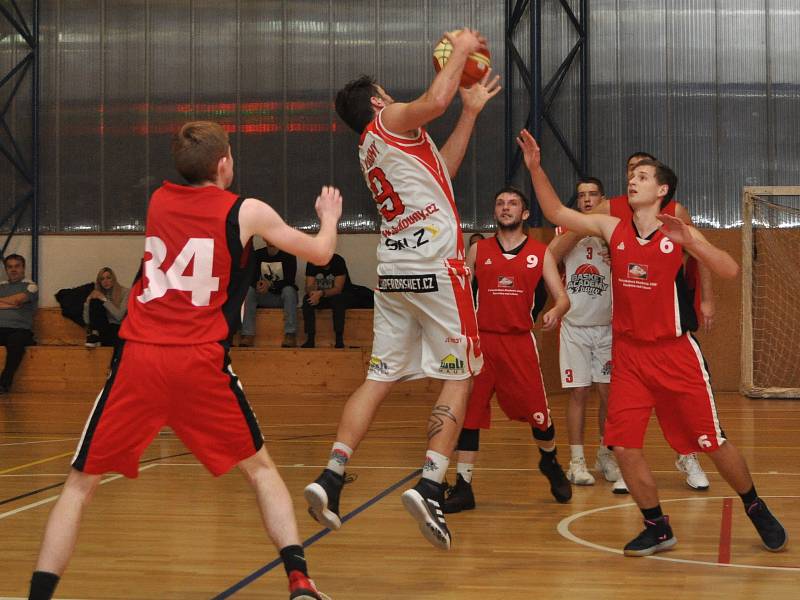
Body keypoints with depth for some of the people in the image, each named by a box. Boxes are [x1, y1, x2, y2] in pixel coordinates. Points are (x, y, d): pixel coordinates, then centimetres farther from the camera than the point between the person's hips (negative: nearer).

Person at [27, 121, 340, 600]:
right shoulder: (247, 212, 6)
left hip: (138, 358, 2)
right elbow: (320, 253, 17)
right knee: (260, 468, 17)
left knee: (81, 484, 10)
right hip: (201, 363, -2)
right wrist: (329, 217, 36)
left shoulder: (159, 200, 15)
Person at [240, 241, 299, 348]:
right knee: (248, 291, -23)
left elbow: (290, 281, -16)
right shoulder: (258, 254, 4)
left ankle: (290, 335, -42)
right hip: (264, 297, 3)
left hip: (283, 296, -3)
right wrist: (257, 285, -28)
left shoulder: (288, 255, -7)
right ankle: (248, 335, -33)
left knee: (289, 290, -35)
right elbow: (252, 278, -4)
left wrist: (270, 284, -32)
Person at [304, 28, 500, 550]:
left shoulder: (371, 148, 23)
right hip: (437, 268, -7)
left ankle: (331, 478, -3)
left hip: (393, 273, 7)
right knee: (459, 378, -1)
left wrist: (472, 110, 31)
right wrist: (461, 48, -5)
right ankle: (430, 486, -12)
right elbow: (435, 100, -20)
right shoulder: (388, 120, 1)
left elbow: (441, 169, 31)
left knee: (379, 379, 8)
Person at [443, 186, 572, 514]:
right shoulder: (478, 250, 8)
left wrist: (556, 311, -22)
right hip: (481, 339, 1)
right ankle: (463, 487, 6)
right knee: (468, 412, -2)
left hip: (519, 340, -1)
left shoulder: (540, 253, 4)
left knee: (538, 413, 2)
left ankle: (550, 463, 33)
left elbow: (562, 296, 0)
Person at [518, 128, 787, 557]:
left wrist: (689, 242, -31)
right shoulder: (612, 228, 2)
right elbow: (556, 214, 4)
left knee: (713, 442, 4)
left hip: (675, 353, -3)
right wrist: (536, 169, -7)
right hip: (628, 355, 3)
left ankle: (756, 510, 28)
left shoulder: (678, 233, -6)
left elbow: (730, 272, -16)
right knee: (623, 445, -7)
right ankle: (657, 529, 11)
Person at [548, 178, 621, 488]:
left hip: (607, 326, 1)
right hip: (574, 326, -1)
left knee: (608, 393, 4)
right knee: (578, 393, -1)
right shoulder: (566, 231, 3)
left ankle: (606, 455, 19)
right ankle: (577, 460, 5)